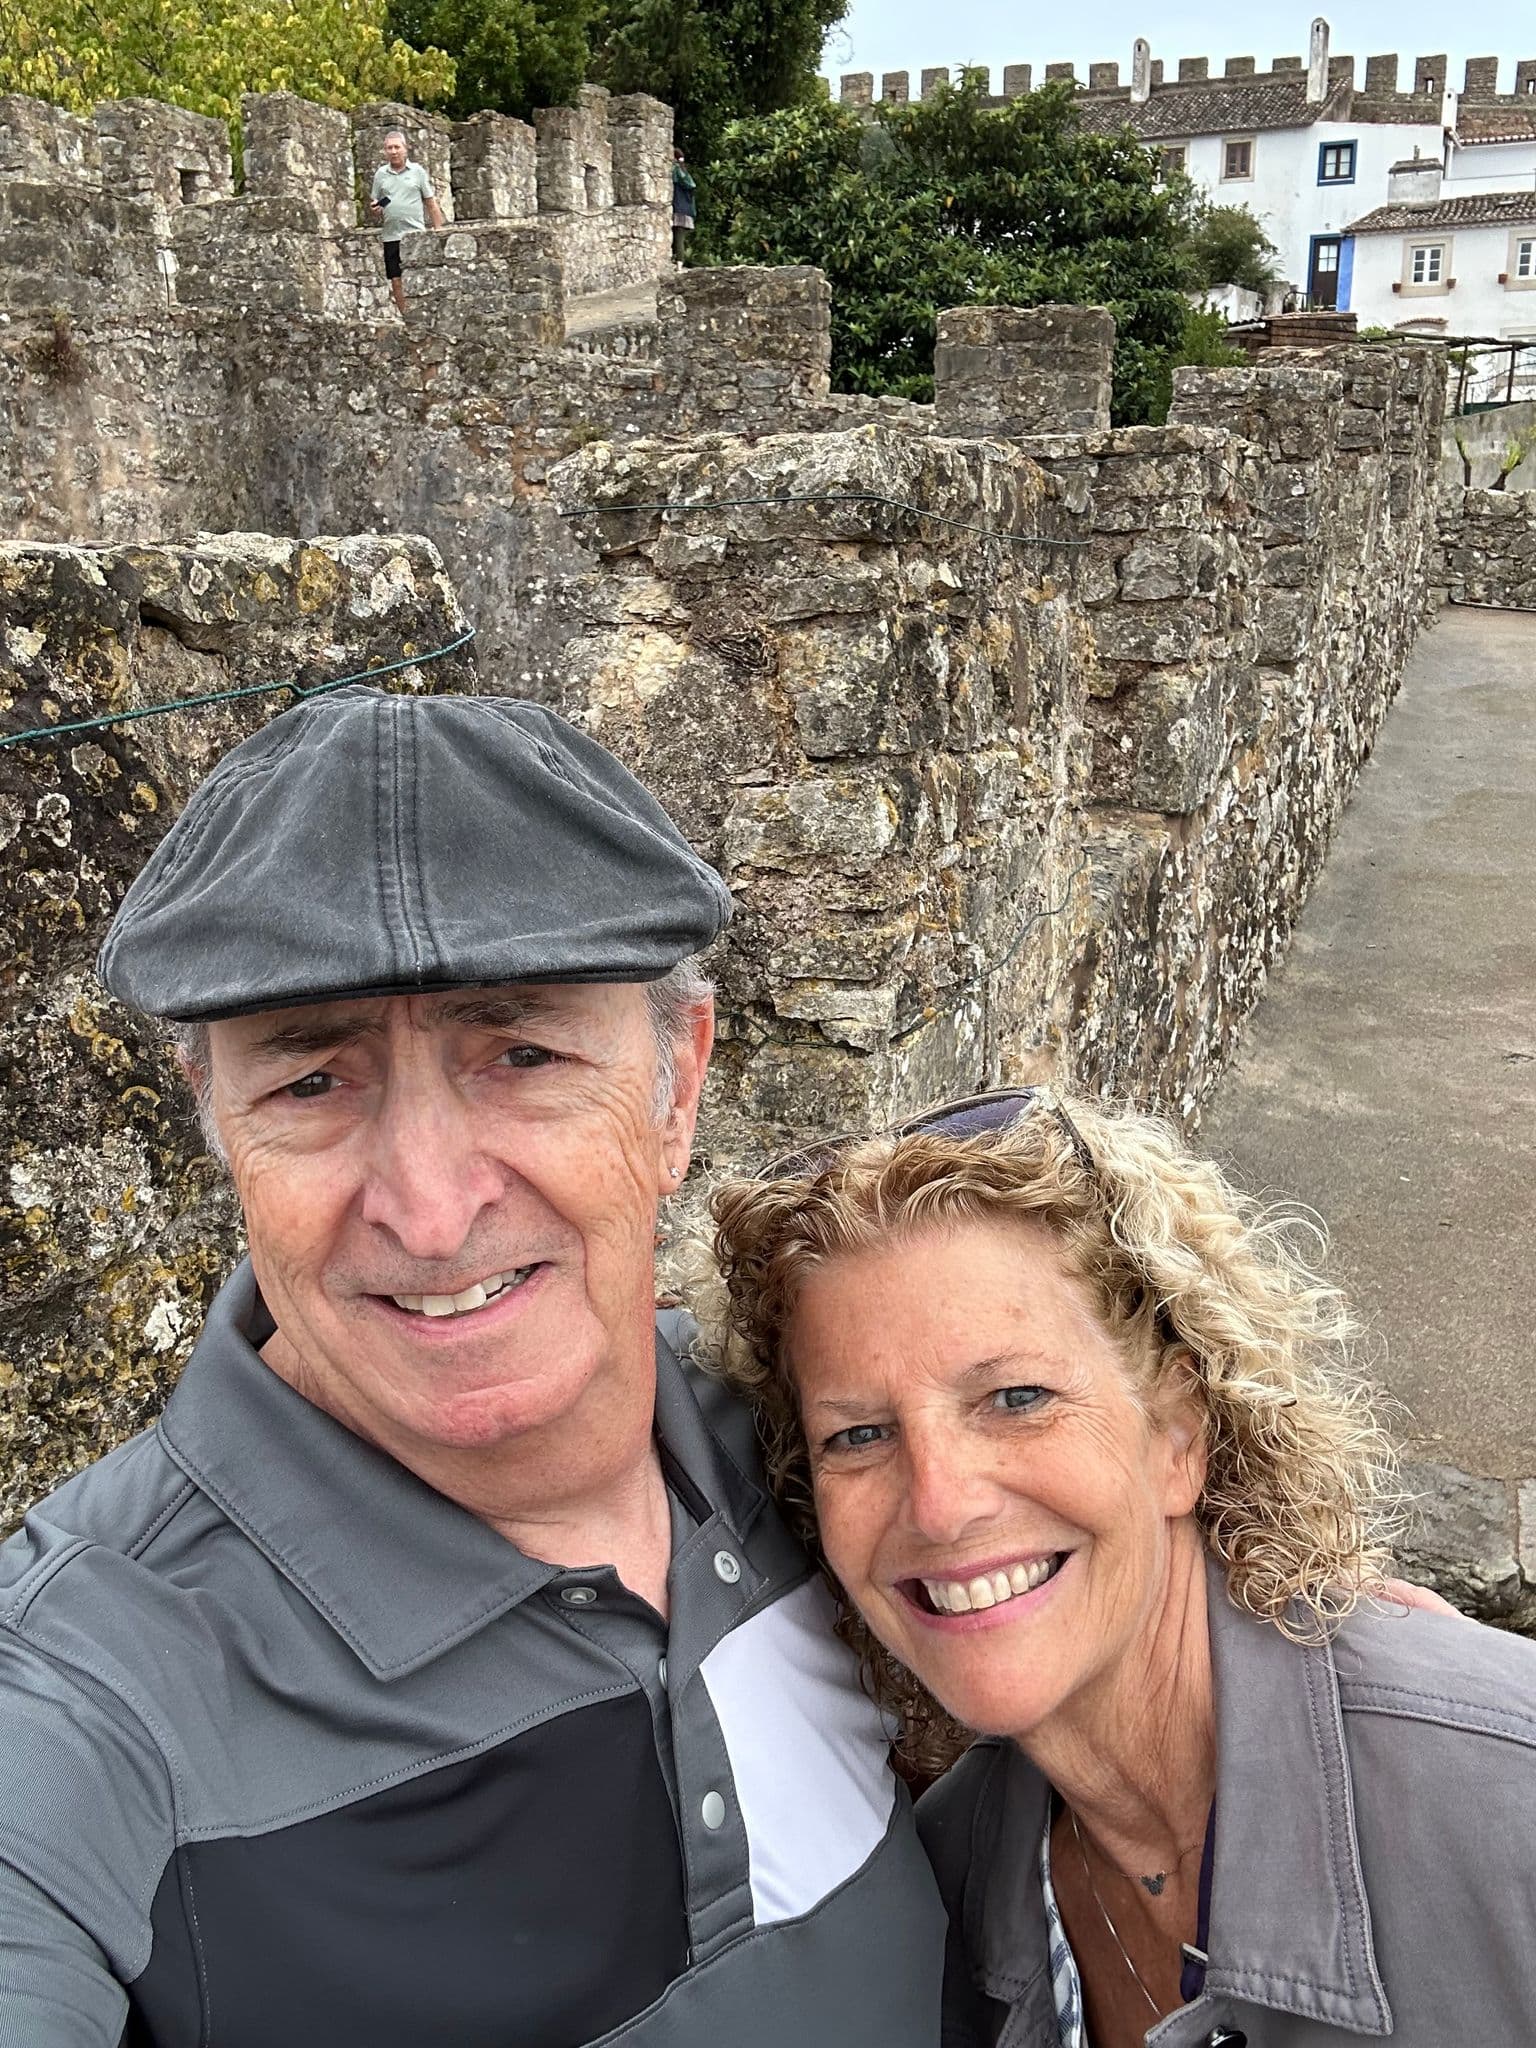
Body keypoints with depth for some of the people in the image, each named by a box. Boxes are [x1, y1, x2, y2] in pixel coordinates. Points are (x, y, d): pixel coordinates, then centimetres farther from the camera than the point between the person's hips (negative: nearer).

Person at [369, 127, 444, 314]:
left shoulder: (418, 171, 6)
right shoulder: (380, 174, 12)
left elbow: (432, 204, 6)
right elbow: (374, 206, 19)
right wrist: (374, 210, -5)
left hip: (415, 234, -3)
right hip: (390, 236, 3)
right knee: (396, 280, 2)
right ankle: (404, 315, 10)